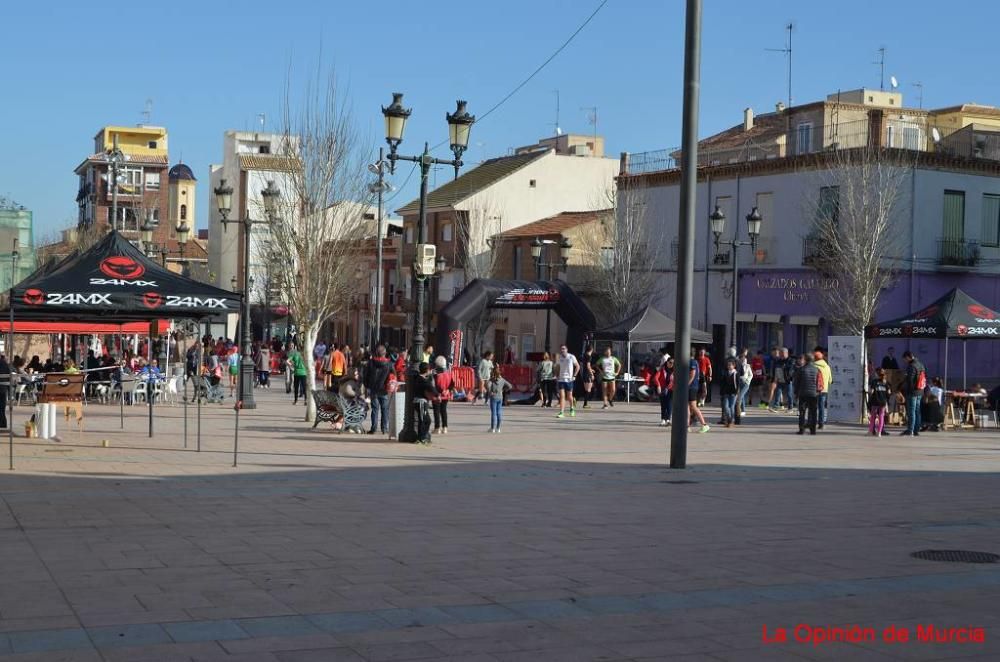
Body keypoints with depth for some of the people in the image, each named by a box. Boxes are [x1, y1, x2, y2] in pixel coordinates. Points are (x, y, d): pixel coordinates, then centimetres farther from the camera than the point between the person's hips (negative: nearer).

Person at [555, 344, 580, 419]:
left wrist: (574, 376, -6)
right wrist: (557, 376, 6)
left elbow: (577, 366, 1)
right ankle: (561, 412, -11)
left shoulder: (571, 357, -7)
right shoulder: (559, 358, 3)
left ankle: (572, 408, 35)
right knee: (562, 396, -9)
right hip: (561, 379, 2)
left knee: (569, 396, 7)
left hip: (569, 379, -2)